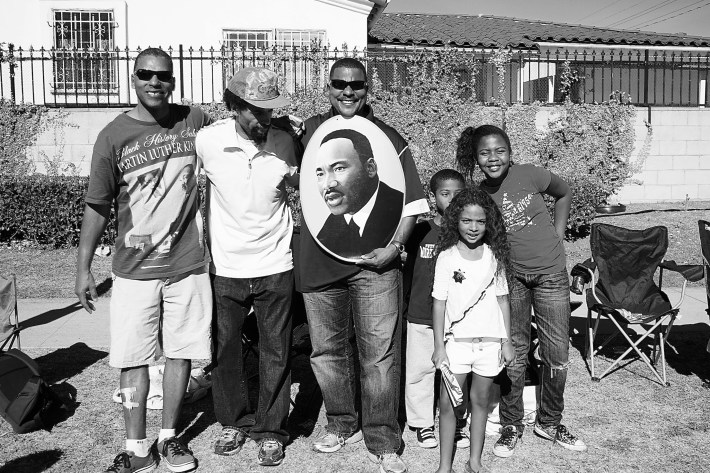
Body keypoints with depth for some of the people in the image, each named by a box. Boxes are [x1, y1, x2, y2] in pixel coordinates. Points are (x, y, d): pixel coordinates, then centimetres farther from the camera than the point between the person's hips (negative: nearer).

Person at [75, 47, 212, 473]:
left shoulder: (196, 121, 2)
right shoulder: (113, 136, -3)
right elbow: (98, 207, 0)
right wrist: (84, 269, -1)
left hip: (189, 264, 1)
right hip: (135, 270, -1)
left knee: (181, 353, 9)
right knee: (133, 358, 4)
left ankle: (170, 437, 26)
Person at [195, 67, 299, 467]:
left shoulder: (285, 143, -8)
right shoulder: (207, 141, -10)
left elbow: (305, 187, 10)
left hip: (275, 268, 0)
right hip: (225, 268, 0)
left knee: (276, 355, 8)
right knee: (225, 351, 13)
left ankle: (271, 430, 25)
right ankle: (234, 422, 34)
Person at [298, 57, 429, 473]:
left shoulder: (389, 139, 3)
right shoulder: (311, 130, 11)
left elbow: (411, 202, 2)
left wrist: (395, 246, -11)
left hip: (374, 263, -3)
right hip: (319, 262, 3)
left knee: (380, 356, -2)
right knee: (328, 351, 13)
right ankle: (342, 426, 32)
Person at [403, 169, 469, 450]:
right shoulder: (420, 231, -1)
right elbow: (409, 270, 8)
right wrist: (404, 303, 7)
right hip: (421, 315, 0)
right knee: (419, 370, 7)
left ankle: (458, 424, 26)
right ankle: (422, 423, 24)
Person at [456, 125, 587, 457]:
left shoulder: (530, 175, -9)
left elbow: (564, 194, 10)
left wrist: (558, 234, 3)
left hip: (551, 272, 0)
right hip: (511, 276, 0)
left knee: (557, 352, 5)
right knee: (514, 352, 6)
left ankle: (549, 422, 25)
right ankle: (511, 425, 23)